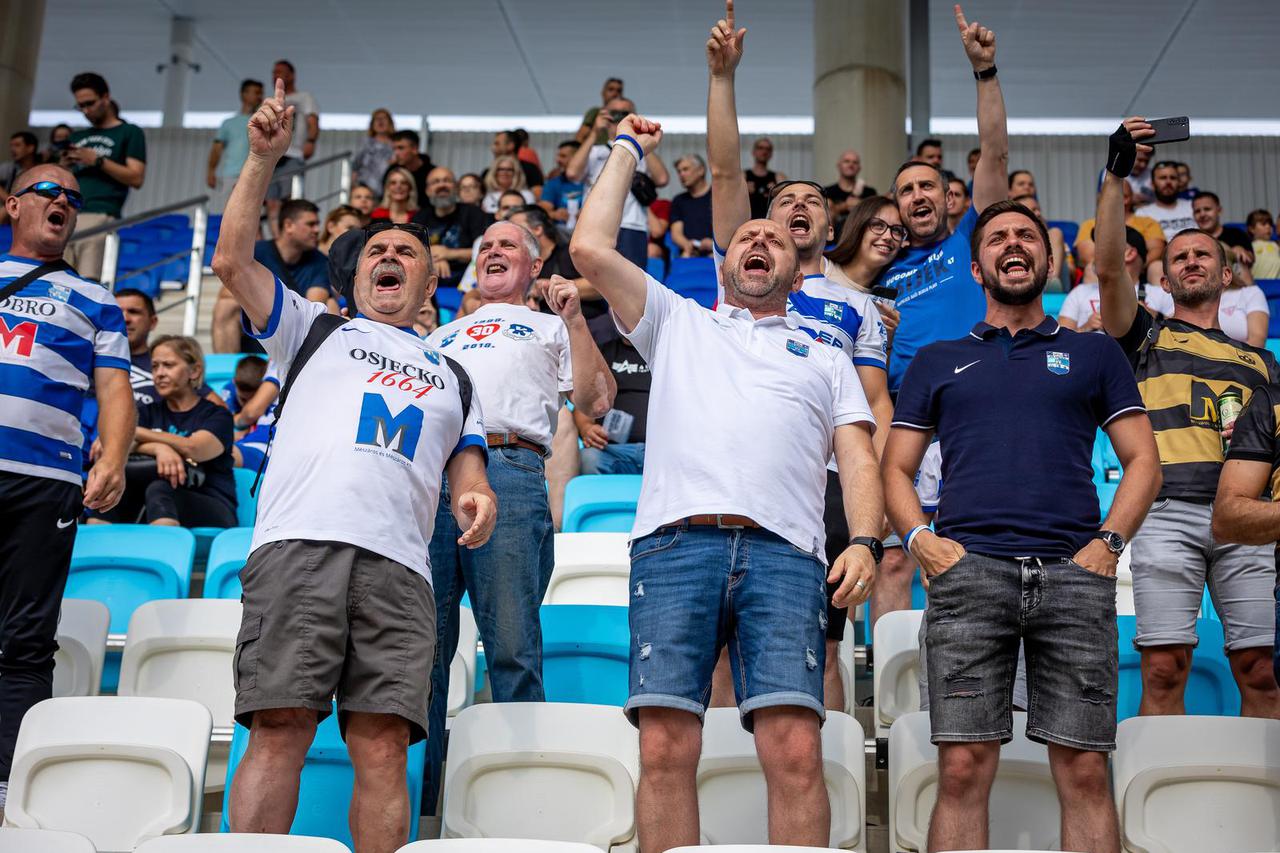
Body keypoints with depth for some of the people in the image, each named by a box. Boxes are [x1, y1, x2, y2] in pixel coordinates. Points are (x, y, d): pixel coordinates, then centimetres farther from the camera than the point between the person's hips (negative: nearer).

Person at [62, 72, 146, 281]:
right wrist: (64, 165, 5)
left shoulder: (129, 133, 10)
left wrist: (98, 161, -8)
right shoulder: (77, 137, 26)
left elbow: (136, 178, -1)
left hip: (99, 216, -6)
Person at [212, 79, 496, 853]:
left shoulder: (454, 378, 32)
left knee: (383, 744, -8)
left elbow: (466, 467, 22)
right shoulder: (317, 330, 27)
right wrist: (263, 160, 9)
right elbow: (231, 261, 15)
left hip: (399, 563, 2)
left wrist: (475, 496, -3)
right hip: (300, 542, -1)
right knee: (280, 728, -13)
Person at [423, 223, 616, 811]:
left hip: (509, 471, -3)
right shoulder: (440, 337, 36)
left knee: (512, 647, -11)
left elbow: (595, 402, 10)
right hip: (425, 476, 3)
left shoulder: (549, 328, 25)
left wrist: (574, 319, 5)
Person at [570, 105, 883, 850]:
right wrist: (629, 152, 30)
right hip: (676, 541, 0)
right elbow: (591, 247, 18)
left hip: (785, 553, 0)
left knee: (796, 751, -14)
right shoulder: (677, 323, 28)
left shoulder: (827, 360, 30)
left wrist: (865, 542, -2)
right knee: (665, 748, -10)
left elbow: (859, 459, 17)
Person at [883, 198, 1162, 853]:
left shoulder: (1093, 353, 21)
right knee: (963, 768, -8)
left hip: (1074, 573, 0)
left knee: (1084, 772, -3)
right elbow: (896, 468, 18)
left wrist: (1109, 542, -1)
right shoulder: (937, 362, 21)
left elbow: (1143, 461, 15)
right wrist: (921, 540, -1)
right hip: (969, 571, 0)